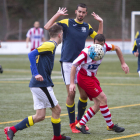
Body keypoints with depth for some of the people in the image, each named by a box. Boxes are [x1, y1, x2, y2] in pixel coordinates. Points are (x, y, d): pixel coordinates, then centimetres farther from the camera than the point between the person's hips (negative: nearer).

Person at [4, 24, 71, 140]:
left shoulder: (49, 45, 19)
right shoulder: (50, 45, -10)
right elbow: (31, 54, -21)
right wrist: (36, 74, -24)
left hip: (36, 85, 9)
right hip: (42, 85, -9)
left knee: (40, 116, 6)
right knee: (56, 109, 3)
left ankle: (12, 130, 1)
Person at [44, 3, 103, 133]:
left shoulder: (87, 27, 10)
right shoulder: (66, 23, -4)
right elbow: (47, 27, -13)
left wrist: (100, 22, 15)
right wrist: (57, 14, -16)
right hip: (67, 63, -4)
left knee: (84, 94, 1)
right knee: (71, 94, -5)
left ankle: (79, 120, 22)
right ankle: (72, 124, 8)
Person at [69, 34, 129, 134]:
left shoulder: (104, 47, -7)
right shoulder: (86, 52, -25)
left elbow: (117, 48, 13)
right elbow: (74, 65, -20)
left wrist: (123, 63, 9)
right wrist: (72, 83, -24)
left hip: (92, 78, 8)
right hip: (84, 78, -8)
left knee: (98, 104, 0)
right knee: (103, 98, -15)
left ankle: (81, 124, 6)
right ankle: (110, 125, -4)